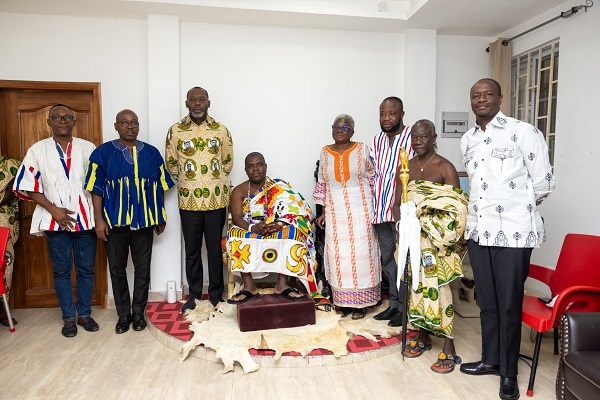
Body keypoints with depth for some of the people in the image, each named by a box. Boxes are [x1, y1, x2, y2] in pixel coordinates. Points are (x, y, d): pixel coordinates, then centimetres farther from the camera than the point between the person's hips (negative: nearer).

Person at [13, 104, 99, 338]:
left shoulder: (87, 148, 5)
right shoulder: (38, 150, 4)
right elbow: (27, 186, 1)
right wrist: (54, 210, -9)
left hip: (85, 219, 1)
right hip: (56, 220, 0)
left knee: (86, 269, 8)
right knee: (61, 270, 7)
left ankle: (85, 314, 23)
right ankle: (69, 318, 20)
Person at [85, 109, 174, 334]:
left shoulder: (152, 153, 4)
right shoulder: (103, 153, -1)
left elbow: (160, 187, 8)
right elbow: (96, 189, -2)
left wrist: (161, 217, 7)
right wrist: (99, 219, -8)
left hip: (144, 221, 1)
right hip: (114, 221, -1)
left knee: (142, 269, 8)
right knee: (117, 269, 9)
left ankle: (138, 313, 23)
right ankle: (123, 315, 25)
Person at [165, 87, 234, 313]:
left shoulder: (221, 130, 2)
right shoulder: (175, 131, 1)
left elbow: (228, 162, 9)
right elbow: (171, 165, 7)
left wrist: (213, 181, 9)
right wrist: (187, 183, 9)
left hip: (217, 199, 0)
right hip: (189, 200, 0)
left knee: (215, 249, 7)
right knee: (192, 250, 10)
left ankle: (216, 294, 22)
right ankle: (194, 294, 26)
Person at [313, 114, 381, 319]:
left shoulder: (362, 149, 1)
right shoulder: (325, 152, 8)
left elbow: (373, 179, 3)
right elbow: (322, 184, 12)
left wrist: (375, 209, -1)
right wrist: (323, 212, 8)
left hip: (360, 210, -2)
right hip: (335, 211, 2)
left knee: (360, 253, 1)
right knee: (338, 255, 4)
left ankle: (360, 302, 14)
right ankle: (343, 301, 17)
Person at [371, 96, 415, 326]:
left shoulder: (412, 139, -9)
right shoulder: (377, 141, 12)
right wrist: (374, 207, 11)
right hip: (382, 210, 7)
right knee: (387, 259, 14)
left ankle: (404, 308, 16)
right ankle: (394, 304, 28)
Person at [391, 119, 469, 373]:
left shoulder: (445, 167, -7)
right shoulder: (405, 168, 9)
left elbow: (457, 209, -11)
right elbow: (397, 203, 10)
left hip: (436, 239, -5)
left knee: (436, 287, -9)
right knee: (416, 284, 12)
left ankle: (449, 349, 3)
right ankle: (423, 337, 28)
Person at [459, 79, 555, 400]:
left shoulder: (523, 132, -6)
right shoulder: (467, 140, 12)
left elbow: (543, 182, -2)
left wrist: (515, 205, 6)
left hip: (513, 232, -5)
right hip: (478, 231, 6)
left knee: (509, 304, 5)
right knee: (486, 301, 15)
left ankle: (508, 372, 22)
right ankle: (490, 359, 33)